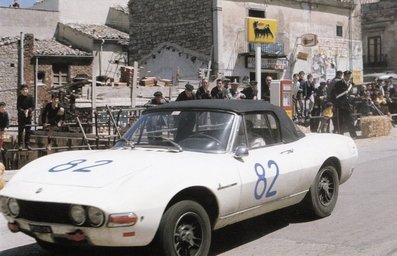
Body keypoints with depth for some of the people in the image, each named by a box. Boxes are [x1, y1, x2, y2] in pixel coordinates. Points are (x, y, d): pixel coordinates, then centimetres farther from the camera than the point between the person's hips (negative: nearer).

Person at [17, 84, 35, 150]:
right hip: (21, 116, -1)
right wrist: (23, 111, -22)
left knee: (28, 130, 5)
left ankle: (27, 144, 12)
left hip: (28, 115, 1)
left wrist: (28, 110, -21)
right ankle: (20, 144, 1)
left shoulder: (30, 97, -1)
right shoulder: (19, 97, -3)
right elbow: (18, 107, -7)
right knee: (20, 130, -2)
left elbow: (33, 107, -3)